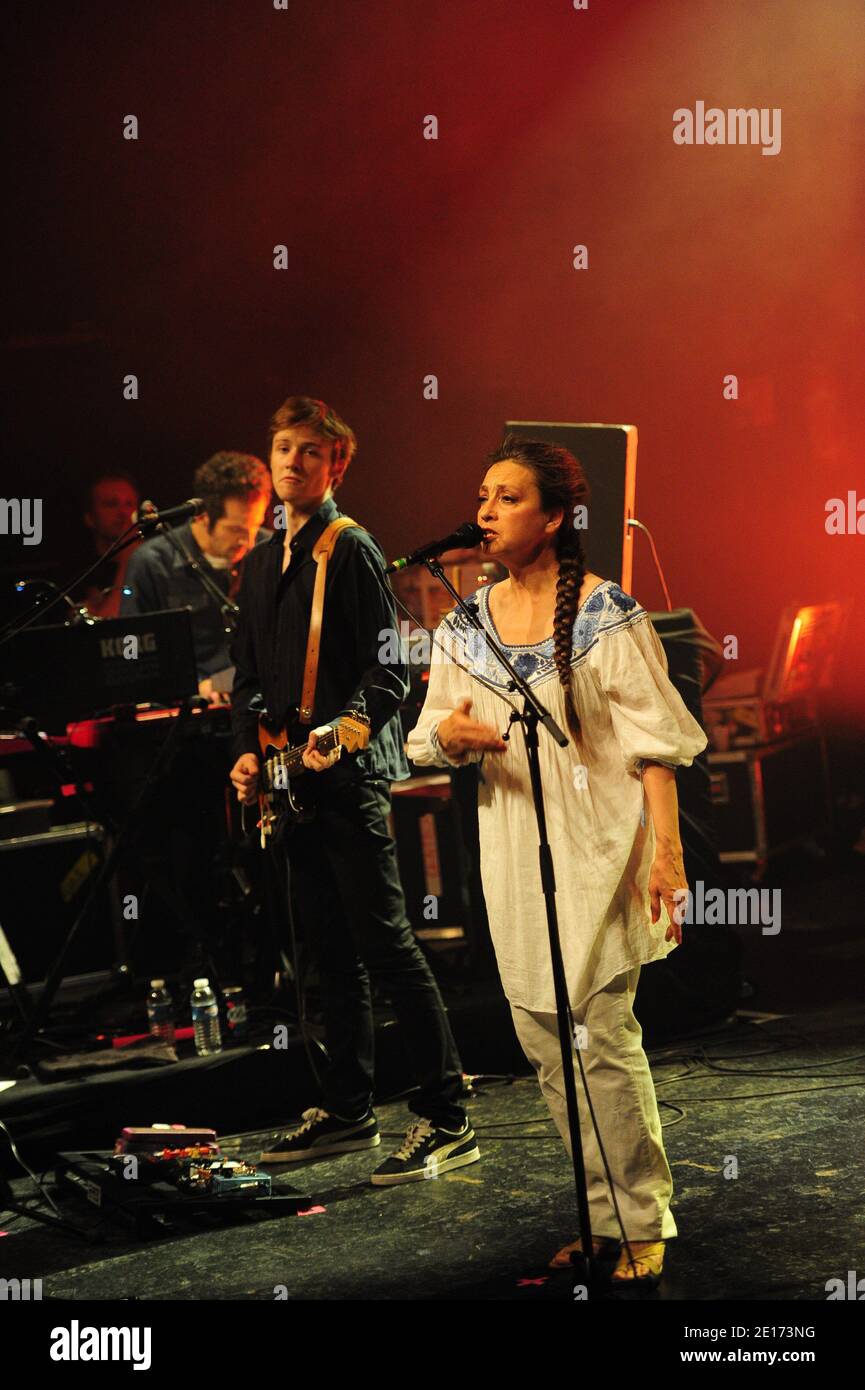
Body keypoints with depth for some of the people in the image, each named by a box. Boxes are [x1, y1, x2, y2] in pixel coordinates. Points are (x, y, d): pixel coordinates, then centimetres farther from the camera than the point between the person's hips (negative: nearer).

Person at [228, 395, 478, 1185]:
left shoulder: (352, 551, -7)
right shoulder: (264, 563, 17)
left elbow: (393, 669, -13)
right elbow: (249, 675, 22)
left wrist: (341, 730, -26)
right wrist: (248, 750, 9)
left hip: (350, 776, -8)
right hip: (291, 784, 8)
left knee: (387, 947, -10)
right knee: (332, 954, 13)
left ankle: (447, 1120, -6)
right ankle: (348, 1110, 22)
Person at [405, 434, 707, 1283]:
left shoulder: (609, 615, -8)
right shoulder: (466, 623, 7)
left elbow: (653, 742, -10)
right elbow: (432, 740, 11)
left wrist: (667, 851, -17)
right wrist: (450, 734, -13)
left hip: (596, 848, -6)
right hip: (513, 853, 6)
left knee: (602, 1039, -6)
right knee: (544, 1042, 10)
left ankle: (644, 1224, 9)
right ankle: (603, 1217, 24)